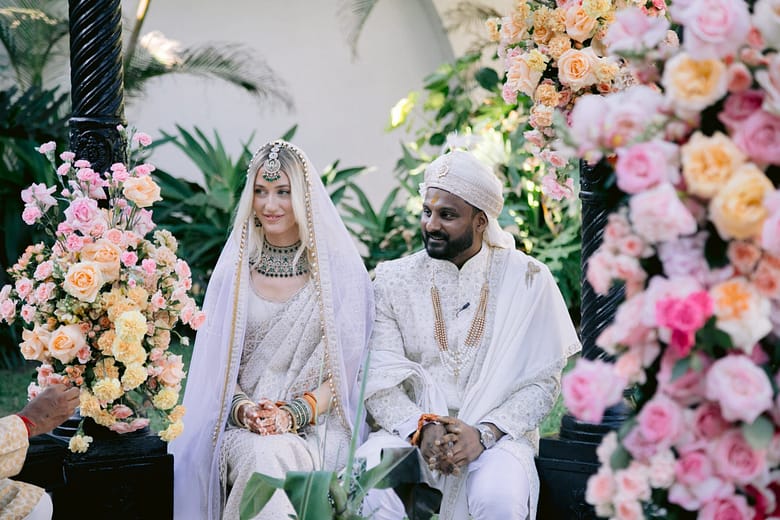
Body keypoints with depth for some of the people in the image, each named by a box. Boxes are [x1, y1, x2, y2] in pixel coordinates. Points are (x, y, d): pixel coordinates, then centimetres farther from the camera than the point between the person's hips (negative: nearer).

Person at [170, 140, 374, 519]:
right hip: (242, 421, 2)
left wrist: (296, 413, -15)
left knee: (285, 457, -34)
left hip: (316, 420, -1)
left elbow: (346, 367, 0)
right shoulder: (235, 268, 10)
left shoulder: (340, 269, 3)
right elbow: (216, 357, 10)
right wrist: (242, 408, -11)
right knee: (262, 456, -32)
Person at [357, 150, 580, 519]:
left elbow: (542, 381, -4)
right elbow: (379, 381, -2)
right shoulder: (394, 280, 4)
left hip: (496, 431, -1)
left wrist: (483, 433, -17)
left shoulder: (527, 280, -1)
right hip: (410, 428, 1)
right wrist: (422, 427, -20)